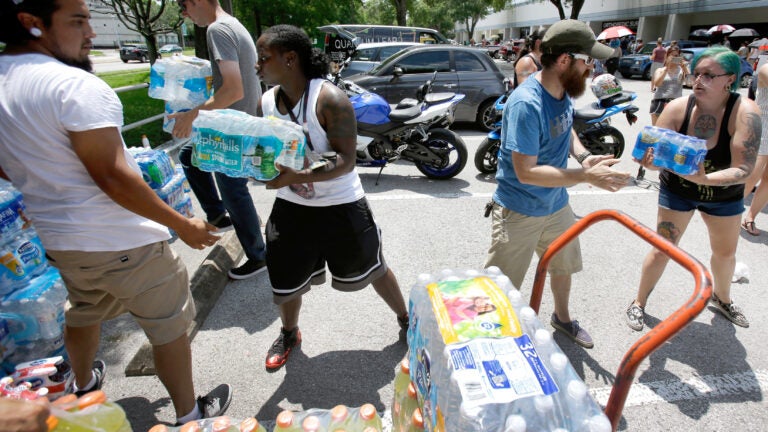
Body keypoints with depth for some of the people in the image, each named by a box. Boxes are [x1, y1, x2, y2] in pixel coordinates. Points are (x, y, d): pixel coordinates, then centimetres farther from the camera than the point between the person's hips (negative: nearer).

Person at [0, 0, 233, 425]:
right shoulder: (75, 85, -22)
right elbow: (112, 178, -25)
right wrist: (183, 225, -18)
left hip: (59, 240, 9)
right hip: (122, 243, -8)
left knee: (83, 314, 32)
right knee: (169, 327, 9)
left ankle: (83, 385, 57)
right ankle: (190, 414, 27)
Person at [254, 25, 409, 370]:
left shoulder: (330, 99, -20)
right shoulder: (266, 102, 0)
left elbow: (346, 160, -26)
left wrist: (294, 177, -39)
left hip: (340, 207, -5)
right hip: (290, 207, 5)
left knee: (371, 268, 13)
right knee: (287, 278, 16)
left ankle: (407, 321, 41)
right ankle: (289, 333, 48)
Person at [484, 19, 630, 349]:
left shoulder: (564, 91, -3)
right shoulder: (526, 104, -29)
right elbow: (526, 172, -31)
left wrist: (583, 156, -4)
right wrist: (587, 177, -31)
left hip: (556, 203, 9)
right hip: (520, 210, -8)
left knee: (564, 265, 27)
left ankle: (562, 319, 54)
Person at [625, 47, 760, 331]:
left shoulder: (745, 113, -26)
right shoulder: (678, 108, -23)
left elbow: (743, 169, -30)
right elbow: (656, 156, -21)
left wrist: (705, 178, -48)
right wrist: (649, 160, -45)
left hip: (724, 194, 1)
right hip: (677, 190, -1)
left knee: (725, 252, 21)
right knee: (662, 250, 1)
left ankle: (722, 298, 50)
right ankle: (639, 302, 21)